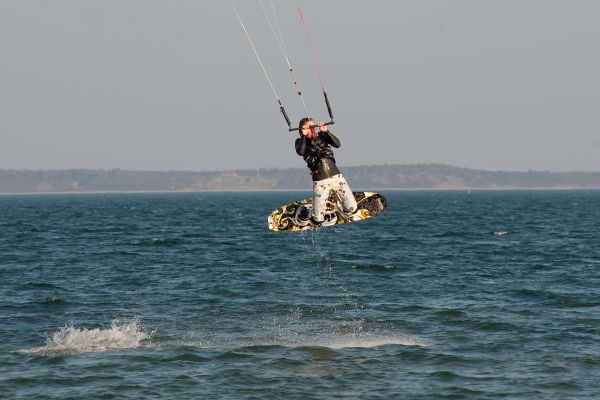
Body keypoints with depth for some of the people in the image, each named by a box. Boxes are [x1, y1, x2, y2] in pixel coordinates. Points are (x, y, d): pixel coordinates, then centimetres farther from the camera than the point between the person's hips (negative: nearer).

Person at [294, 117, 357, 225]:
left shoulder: (321, 136, 10)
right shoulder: (300, 142, 3)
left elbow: (337, 144, -5)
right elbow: (300, 152, -20)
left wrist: (325, 131, -12)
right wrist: (304, 135, -13)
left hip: (336, 176, 3)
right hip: (320, 182, -3)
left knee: (352, 209, -3)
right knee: (318, 219, -4)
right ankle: (303, 213, 28)